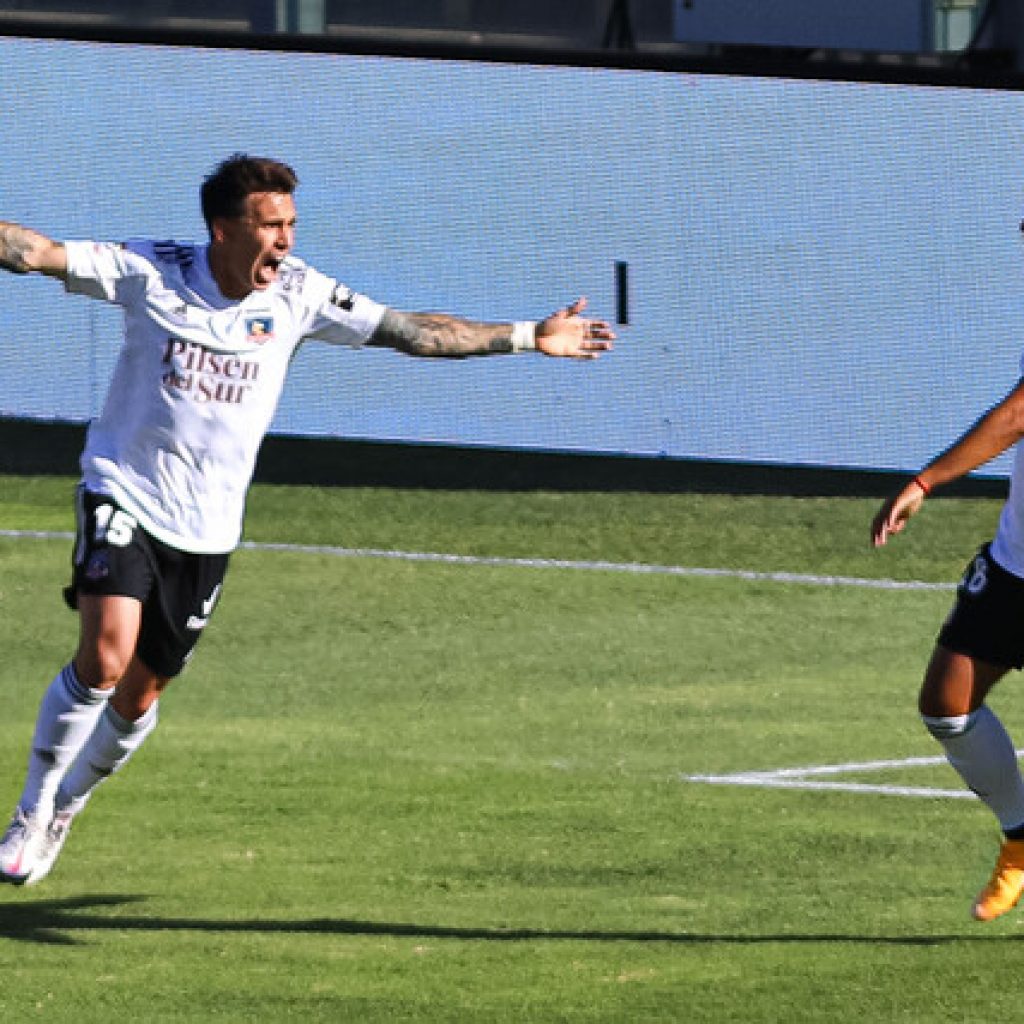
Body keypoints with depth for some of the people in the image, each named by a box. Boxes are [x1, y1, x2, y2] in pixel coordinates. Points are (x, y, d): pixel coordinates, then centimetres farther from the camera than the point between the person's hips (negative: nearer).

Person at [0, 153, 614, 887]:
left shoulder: (297, 295, -2)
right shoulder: (151, 274, -10)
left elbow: (412, 332, 2)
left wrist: (528, 337, 0)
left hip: (207, 526, 3)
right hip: (124, 496, -3)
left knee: (140, 697, 7)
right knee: (105, 658, -23)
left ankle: (64, 810, 32)